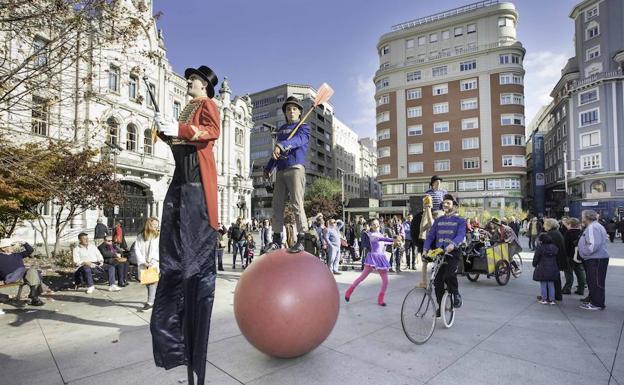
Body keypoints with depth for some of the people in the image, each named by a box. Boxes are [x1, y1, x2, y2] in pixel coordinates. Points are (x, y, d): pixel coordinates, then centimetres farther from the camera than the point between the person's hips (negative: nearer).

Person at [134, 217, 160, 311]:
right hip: (143, 264, 3)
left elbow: (160, 251, -3)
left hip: (155, 263, -3)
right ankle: (153, 298, 24)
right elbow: (137, 249, 1)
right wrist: (143, 262, -8)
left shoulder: (159, 236, 2)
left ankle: (150, 302, -13)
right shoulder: (140, 236, 7)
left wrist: (152, 261, -12)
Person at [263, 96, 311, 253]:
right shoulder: (281, 129, 25)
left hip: (295, 168, -6)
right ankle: (277, 239, 10)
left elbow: (298, 140, -19)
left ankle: (301, 240, -9)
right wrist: (268, 168, 26)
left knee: (297, 204, -12)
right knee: (277, 204, 3)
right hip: (280, 171, 6)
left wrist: (281, 145, -36)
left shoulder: (303, 127, 5)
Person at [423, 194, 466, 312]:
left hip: (453, 253, -4)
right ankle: (440, 306, 19)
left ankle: (456, 295, 4)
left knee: (449, 275, -26)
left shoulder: (460, 220, 3)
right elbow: (430, 235, 9)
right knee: (437, 281, 2)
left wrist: (453, 244, -35)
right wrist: (425, 249, -7)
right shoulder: (438, 221, 15)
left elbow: (461, 235, -14)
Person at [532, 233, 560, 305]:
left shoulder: (540, 248, -12)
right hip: (553, 269, 5)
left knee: (543, 285, 5)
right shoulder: (554, 248, 4)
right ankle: (552, 300, 15)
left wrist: (535, 265, 10)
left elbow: (535, 259, -7)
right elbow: (557, 259, 14)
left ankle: (544, 299, 9)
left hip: (542, 270, -5)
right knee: (551, 285, 12)